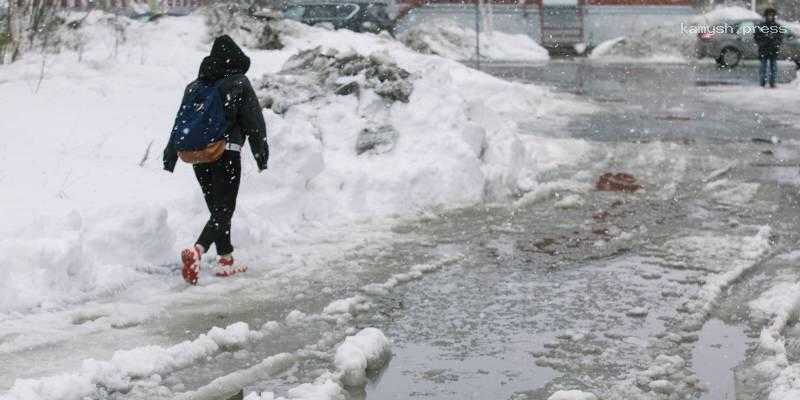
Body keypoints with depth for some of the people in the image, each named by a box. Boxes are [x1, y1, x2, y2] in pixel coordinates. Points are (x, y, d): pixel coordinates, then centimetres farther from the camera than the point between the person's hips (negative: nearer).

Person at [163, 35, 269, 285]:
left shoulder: (195, 86, 13)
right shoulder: (239, 83, -1)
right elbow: (254, 121, -3)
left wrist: (171, 155, 19)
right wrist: (261, 154, 4)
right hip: (226, 152, -6)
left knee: (217, 209, 17)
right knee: (224, 210, -6)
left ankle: (226, 261, 20)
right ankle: (196, 251, -28)